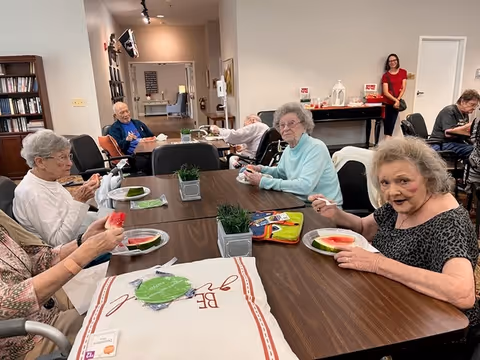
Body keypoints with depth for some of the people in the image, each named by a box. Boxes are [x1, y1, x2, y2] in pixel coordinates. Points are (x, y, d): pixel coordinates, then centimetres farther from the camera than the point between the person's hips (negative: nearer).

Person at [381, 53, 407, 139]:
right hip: (387, 103, -2)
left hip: (396, 103, 2)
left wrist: (398, 100, -10)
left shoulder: (403, 72, 8)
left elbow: (403, 88, 3)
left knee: (391, 125, 3)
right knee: (387, 125, -2)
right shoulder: (385, 75, 0)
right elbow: (385, 92, -7)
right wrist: (395, 100, -15)